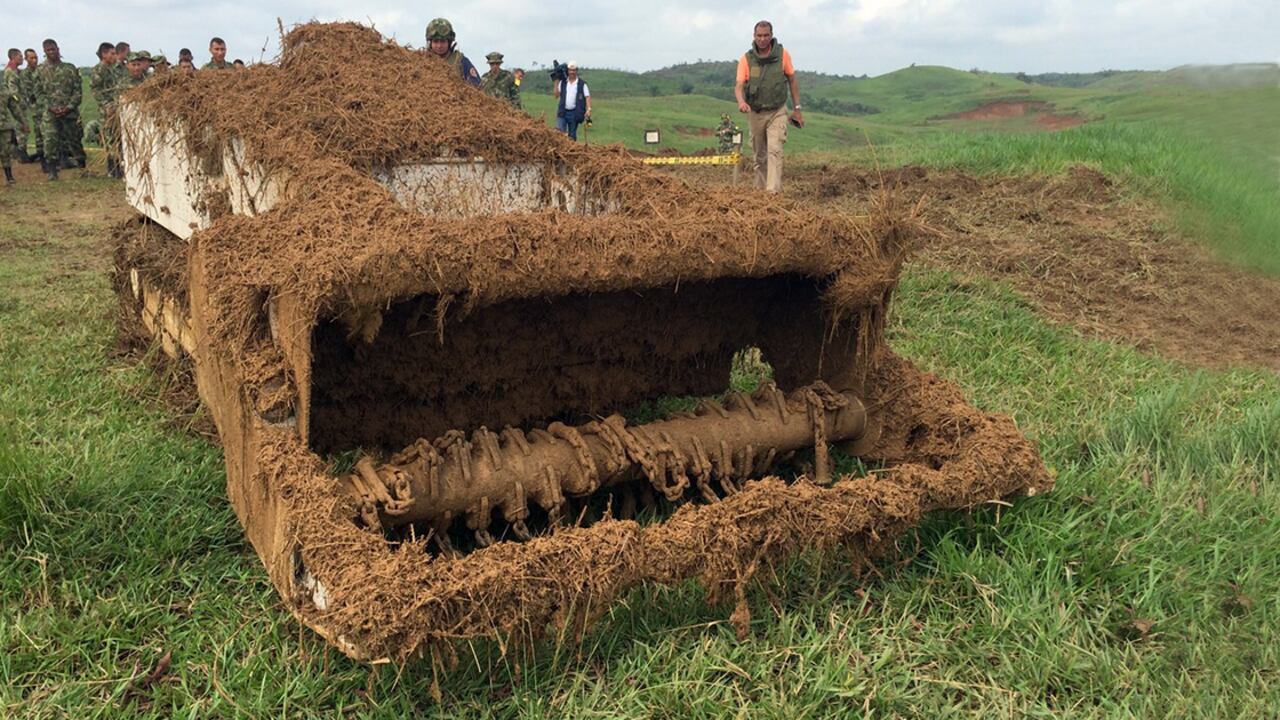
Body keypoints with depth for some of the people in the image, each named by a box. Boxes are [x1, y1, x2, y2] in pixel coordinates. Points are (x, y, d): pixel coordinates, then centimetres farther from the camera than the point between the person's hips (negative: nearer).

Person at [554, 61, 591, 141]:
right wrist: (556, 82, -1)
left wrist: (588, 109, -17)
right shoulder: (562, 82, 10)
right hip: (563, 112, 1)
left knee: (572, 135, 5)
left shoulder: (582, 84, 2)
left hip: (574, 113, -1)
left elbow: (587, 97, -3)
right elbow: (557, 95, 5)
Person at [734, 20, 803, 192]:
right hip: (755, 113, 2)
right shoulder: (746, 59, -6)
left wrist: (797, 109, 3)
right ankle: (760, 189, 23)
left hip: (777, 112, -1)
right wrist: (741, 102, -36)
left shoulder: (782, 54, -5)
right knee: (759, 156, 11)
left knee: (774, 151, -15)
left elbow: (792, 81, 3)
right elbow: (739, 86, -14)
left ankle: (773, 191, -21)